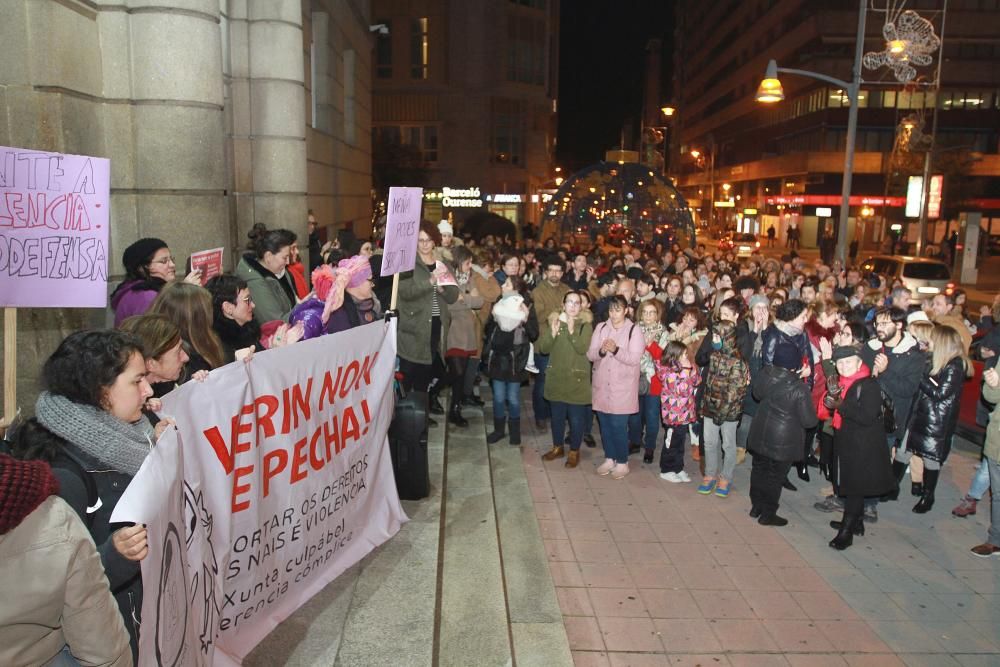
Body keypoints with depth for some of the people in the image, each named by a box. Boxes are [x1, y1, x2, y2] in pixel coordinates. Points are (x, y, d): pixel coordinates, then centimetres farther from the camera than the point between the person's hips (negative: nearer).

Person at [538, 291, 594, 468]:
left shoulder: (585, 324, -6)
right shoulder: (554, 321, 2)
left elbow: (583, 348, -20)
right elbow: (543, 348, -3)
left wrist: (571, 330, -31)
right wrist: (553, 333, -20)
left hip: (577, 379, -3)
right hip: (557, 378, 3)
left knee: (576, 419, 3)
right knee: (557, 417, 16)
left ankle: (574, 451, 21)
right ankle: (557, 447, 34)